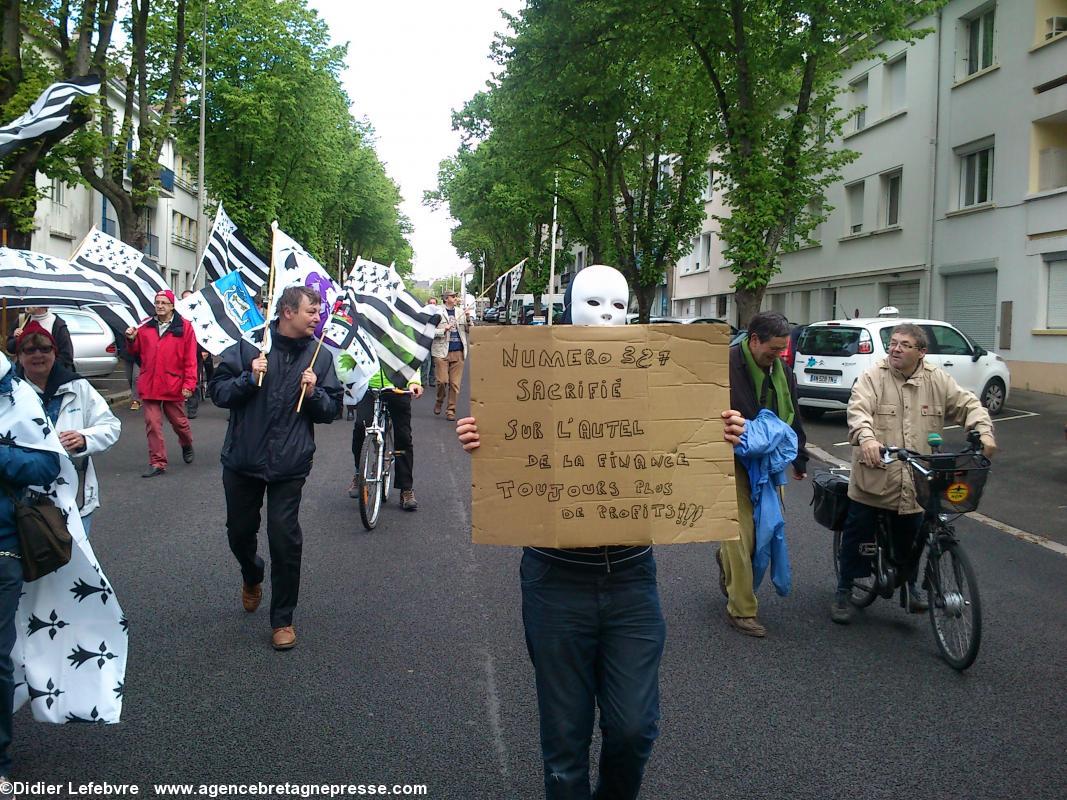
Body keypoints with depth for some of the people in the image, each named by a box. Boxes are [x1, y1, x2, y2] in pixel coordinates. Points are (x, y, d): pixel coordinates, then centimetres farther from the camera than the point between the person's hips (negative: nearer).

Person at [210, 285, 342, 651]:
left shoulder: (319, 356, 1)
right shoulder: (250, 345, -5)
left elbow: (331, 410, 5)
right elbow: (219, 392, -3)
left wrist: (314, 393, -14)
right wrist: (249, 378, -19)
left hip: (289, 466, 0)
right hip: (242, 460, 1)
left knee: (285, 540, -3)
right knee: (240, 532, 16)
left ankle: (282, 619, 14)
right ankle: (252, 576, 50)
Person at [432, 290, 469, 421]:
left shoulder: (461, 312, 14)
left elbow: (469, 330, 13)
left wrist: (468, 318, -3)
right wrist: (444, 330, -14)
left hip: (458, 352, 3)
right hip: (441, 351, -3)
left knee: (455, 383, 1)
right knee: (442, 380, -7)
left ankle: (451, 409, 10)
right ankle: (439, 401, 20)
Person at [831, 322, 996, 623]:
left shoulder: (937, 380, 3)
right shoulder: (872, 378, -7)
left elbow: (968, 405, 2)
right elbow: (858, 410, -22)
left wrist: (984, 432, -17)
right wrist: (866, 438, -42)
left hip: (915, 484, 3)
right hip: (872, 480, -2)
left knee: (911, 540, 16)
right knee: (857, 537, 7)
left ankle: (911, 586, 40)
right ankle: (843, 592, 22)